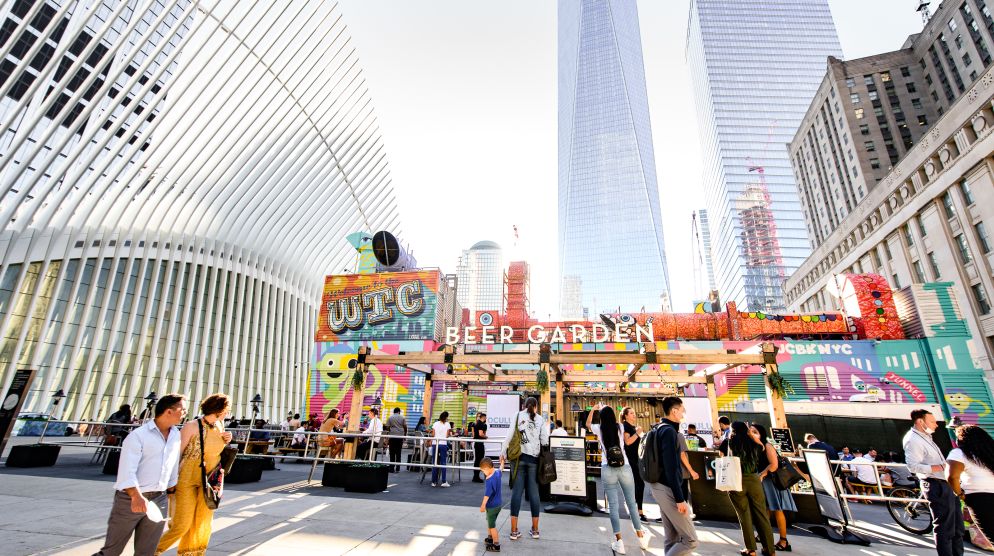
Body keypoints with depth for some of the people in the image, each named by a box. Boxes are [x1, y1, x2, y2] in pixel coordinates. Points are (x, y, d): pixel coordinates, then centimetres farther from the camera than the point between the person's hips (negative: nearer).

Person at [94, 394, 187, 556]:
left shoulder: (176, 436, 7)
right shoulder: (138, 436, -13)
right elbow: (127, 471, -21)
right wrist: (136, 496, -32)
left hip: (159, 500, 5)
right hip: (130, 499, -5)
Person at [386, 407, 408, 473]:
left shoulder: (390, 418, 5)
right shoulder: (402, 418, 6)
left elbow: (387, 428, 1)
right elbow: (405, 427, 5)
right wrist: (405, 435, 18)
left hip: (392, 436, -1)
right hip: (400, 436, 1)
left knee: (392, 453, 4)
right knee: (398, 453, 7)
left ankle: (392, 469, 3)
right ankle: (397, 469, 7)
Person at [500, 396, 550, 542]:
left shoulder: (517, 416, 3)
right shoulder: (541, 420, 6)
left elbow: (509, 435, -3)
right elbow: (545, 441, 1)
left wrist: (503, 453, 3)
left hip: (519, 457, 0)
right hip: (534, 458, 0)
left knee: (517, 492, 3)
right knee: (533, 492, 8)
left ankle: (514, 530, 6)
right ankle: (535, 529, 18)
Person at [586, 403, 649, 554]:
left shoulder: (599, 429, -1)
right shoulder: (620, 428, 1)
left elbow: (588, 424, 21)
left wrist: (593, 410, 27)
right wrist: (607, 410, 36)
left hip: (608, 470, -2)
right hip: (624, 468, 2)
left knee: (613, 505, 2)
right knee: (632, 503, 15)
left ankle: (619, 542, 2)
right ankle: (641, 538, 27)